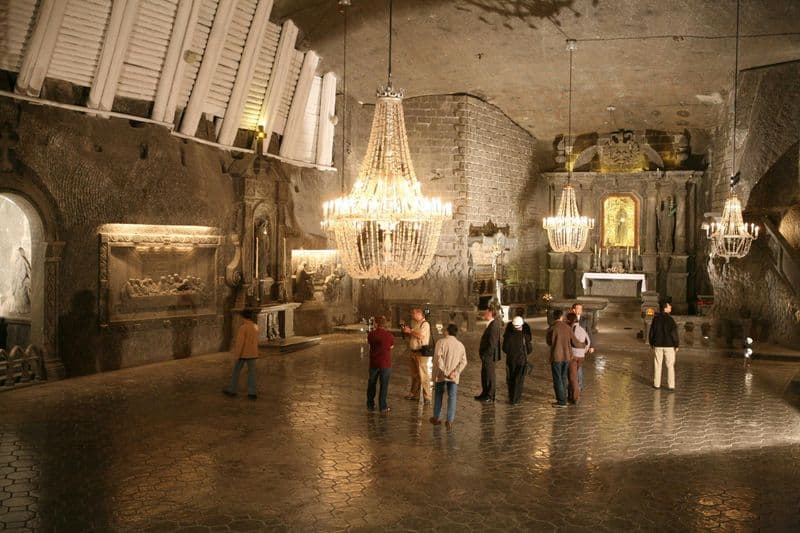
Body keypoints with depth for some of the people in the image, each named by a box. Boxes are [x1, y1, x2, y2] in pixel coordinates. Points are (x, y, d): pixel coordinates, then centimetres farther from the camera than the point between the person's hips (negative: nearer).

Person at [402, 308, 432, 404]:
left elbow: (421, 336, -24)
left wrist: (410, 331, -16)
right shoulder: (414, 323, 15)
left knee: (423, 375, -7)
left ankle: (427, 397, -4)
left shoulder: (425, 324, -11)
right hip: (412, 352, 8)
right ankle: (414, 394, 26)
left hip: (421, 353, -8)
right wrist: (406, 331, 4)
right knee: (414, 375, 16)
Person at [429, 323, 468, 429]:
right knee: (452, 397, 5)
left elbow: (438, 358, -17)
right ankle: (449, 421, -1)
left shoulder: (441, 342, -7)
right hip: (454, 376, 2)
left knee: (438, 395, 16)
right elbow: (463, 362, -2)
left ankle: (436, 418, 24)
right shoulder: (460, 345, 6)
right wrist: (455, 372, -12)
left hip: (441, 375, -1)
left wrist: (445, 372, -16)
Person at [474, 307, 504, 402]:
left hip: (489, 355, -10)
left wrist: (486, 354, -22)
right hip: (486, 355, 10)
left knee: (489, 375, 0)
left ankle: (490, 396, 9)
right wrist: (482, 353, 17)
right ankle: (485, 393, 28)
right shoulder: (490, 324, 12)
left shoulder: (494, 325, -19)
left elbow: (492, 342, -23)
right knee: (484, 374, 17)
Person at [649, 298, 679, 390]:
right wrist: (676, 345, -4)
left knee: (657, 365, 11)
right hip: (669, 345, -3)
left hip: (658, 345, 3)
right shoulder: (670, 319, -13)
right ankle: (671, 385, 4)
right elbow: (674, 333, -13)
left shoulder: (656, 318, -2)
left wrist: (651, 343, 14)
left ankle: (657, 384, 15)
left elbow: (652, 332, 3)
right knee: (670, 366, 5)